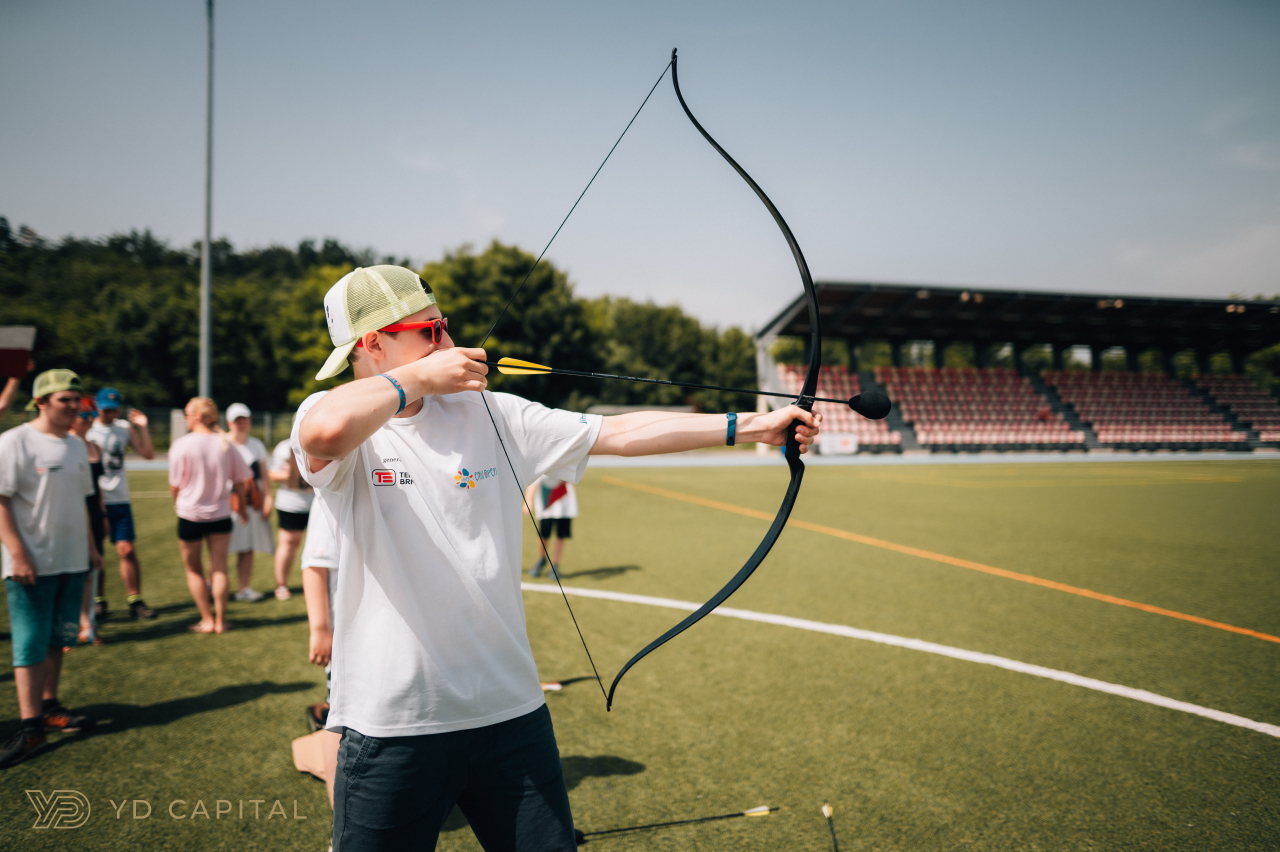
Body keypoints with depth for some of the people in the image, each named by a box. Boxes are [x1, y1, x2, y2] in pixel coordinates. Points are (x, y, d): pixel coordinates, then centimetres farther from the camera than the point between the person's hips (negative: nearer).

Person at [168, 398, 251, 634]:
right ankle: (220, 621, 8)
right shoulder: (225, 444, -3)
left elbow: (175, 486, -8)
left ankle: (207, 620, 13)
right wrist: (242, 506, 18)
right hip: (221, 514, 3)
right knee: (219, 568, 6)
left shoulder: (182, 445, -14)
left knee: (193, 570, 12)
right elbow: (239, 481, 3)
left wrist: (178, 502, 13)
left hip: (190, 515, -3)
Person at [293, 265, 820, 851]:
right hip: (392, 729, -3)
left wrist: (752, 426, -2)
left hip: (511, 711, 4)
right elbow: (328, 430, -34)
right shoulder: (336, 421, -8)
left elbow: (620, 433, 1)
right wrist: (415, 378, -17)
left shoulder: (493, 416, 3)